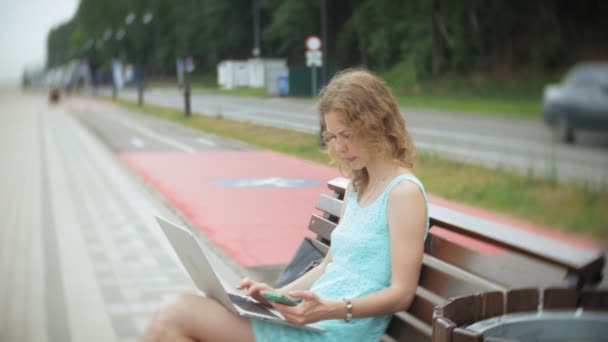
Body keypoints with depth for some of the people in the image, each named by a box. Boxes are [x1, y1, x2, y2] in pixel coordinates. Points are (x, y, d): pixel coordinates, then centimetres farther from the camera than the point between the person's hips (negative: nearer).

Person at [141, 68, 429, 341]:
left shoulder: (404, 193, -9)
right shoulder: (357, 187, 18)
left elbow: (402, 293, -13)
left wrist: (331, 309, -27)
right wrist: (276, 294, 6)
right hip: (312, 318, 8)